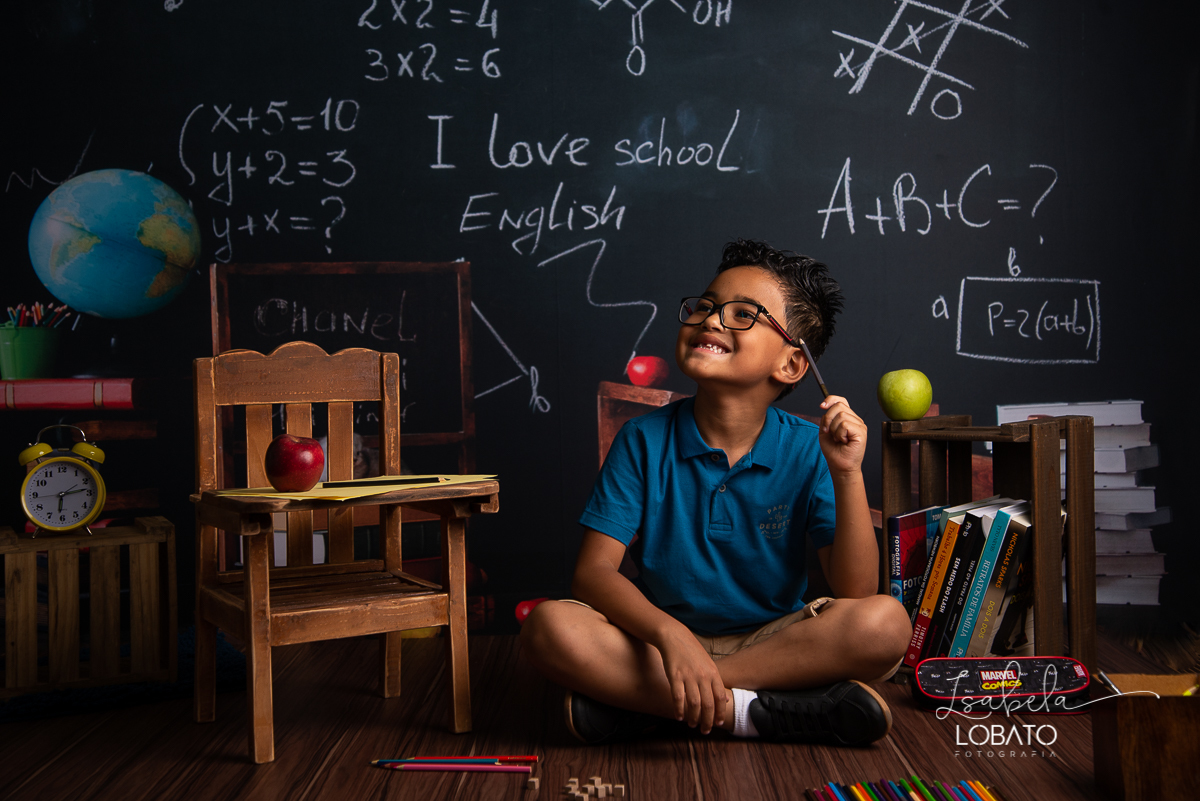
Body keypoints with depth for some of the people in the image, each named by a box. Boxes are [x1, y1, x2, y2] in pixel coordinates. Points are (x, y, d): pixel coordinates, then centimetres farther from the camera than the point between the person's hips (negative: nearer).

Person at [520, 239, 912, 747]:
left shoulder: (806, 450, -6)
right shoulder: (644, 440, -6)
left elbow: (856, 593, -11)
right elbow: (593, 573, -13)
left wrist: (847, 476, -23)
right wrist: (669, 634, -32)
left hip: (773, 641, 1)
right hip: (661, 640, -1)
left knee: (886, 623, -28)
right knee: (549, 627, -27)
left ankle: (644, 702, -25)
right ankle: (747, 712, -25)